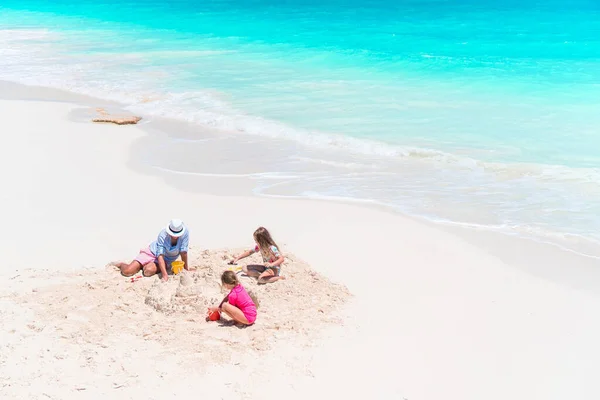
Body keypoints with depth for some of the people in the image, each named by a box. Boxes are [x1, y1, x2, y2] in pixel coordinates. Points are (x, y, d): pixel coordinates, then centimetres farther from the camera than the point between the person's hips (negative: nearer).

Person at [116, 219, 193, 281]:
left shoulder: (185, 232, -26)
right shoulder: (162, 235, -27)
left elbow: (183, 251, -19)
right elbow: (160, 255, -33)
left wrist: (186, 268, -16)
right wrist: (164, 274, -43)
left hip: (166, 260, 1)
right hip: (152, 252, -1)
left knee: (148, 271, -32)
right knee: (127, 271, -16)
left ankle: (146, 266, 8)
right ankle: (121, 265, 23)